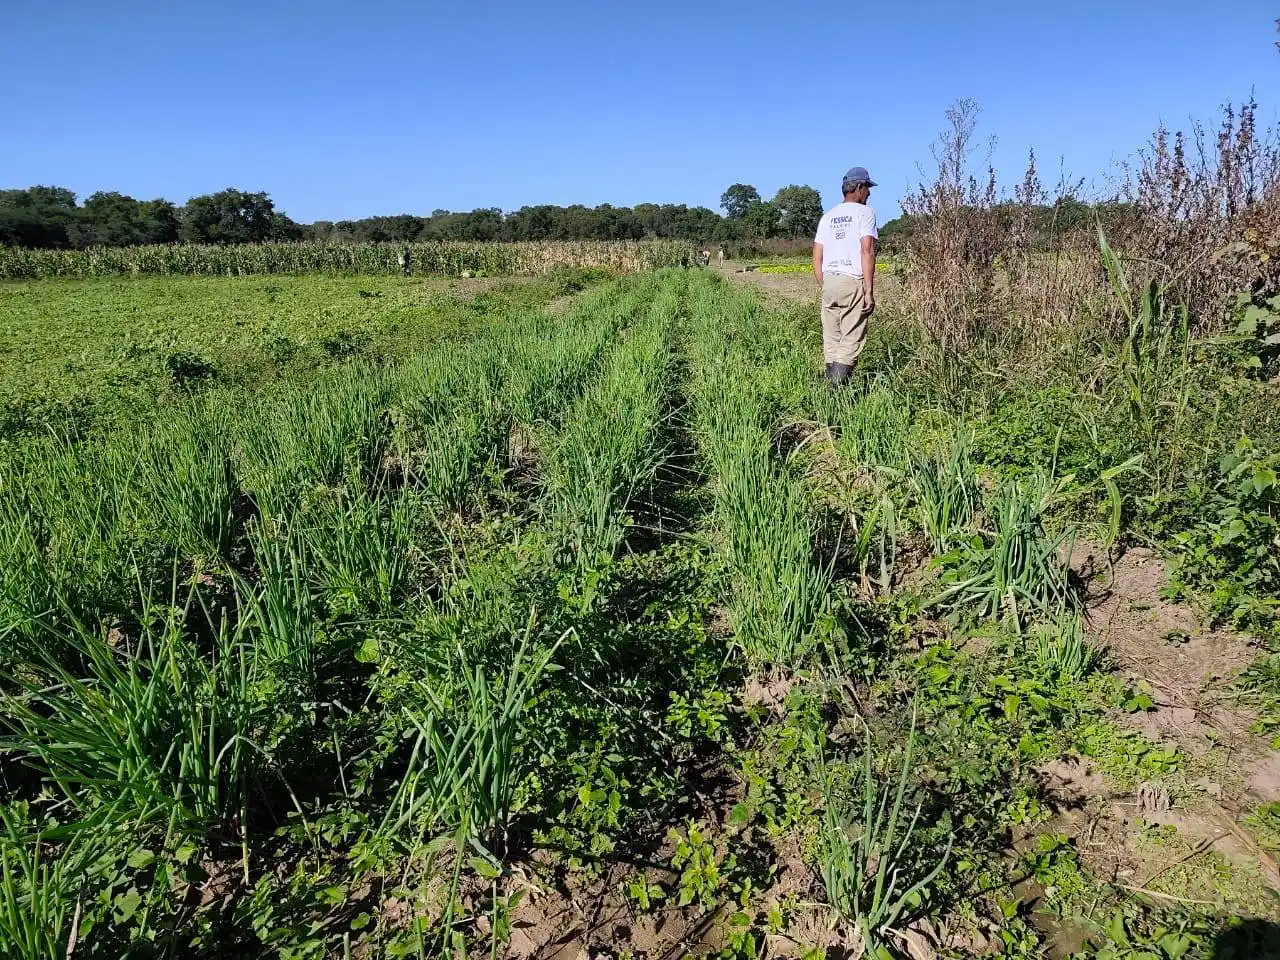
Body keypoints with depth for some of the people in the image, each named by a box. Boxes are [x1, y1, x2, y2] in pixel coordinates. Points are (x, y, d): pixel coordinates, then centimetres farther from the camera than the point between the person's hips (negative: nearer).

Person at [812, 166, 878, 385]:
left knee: (831, 341, 9)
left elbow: (817, 257, 15)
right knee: (851, 341, -6)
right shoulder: (864, 212, 0)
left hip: (829, 281, 6)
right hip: (853, 281, -6)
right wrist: (869, 290, -12)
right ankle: (837, 387, -15)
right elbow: (867, 250, -10)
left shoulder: (828, 216, 18)